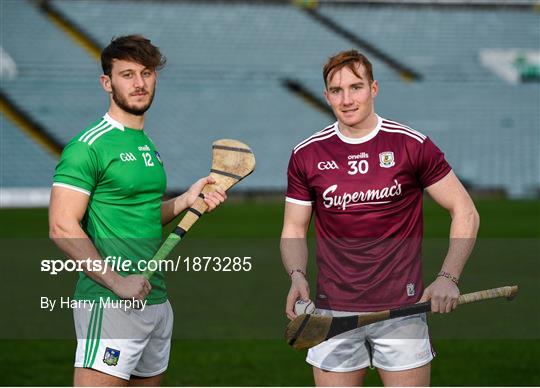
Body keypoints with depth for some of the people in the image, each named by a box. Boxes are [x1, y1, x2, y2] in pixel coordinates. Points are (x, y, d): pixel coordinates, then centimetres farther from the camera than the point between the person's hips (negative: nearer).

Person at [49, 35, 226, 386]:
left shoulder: (147, 146, 17)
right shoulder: (89, 146, -10)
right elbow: (63, 228, -16)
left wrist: (187, 200, 9)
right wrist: (116, 281, -20)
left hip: (156, 301, 9)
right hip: (109, 304, -9)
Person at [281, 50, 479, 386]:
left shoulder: (412, 144, -3)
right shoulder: (307, 154, 4)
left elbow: (465, 212, 1)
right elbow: (294, 231, 12)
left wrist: (448, 278, -12)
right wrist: (297, 276, -9)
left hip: (402, 307, -2)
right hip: (333, 313, 2)